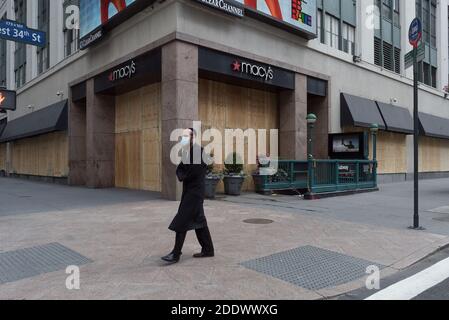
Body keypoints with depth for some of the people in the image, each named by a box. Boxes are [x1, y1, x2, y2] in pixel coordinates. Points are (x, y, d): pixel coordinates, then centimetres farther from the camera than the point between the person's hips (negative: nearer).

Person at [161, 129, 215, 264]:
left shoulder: (200, 151, -15)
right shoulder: (187, 152, 13)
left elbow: (194, 173, -21)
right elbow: (179, 170, 10)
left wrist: (183, 177, -4)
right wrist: (182, 176, -11)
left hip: (195, 192, -9)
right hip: (189, 191, 9)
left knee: (182, 221, -7)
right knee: (198, 220, 14)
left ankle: (176, 254, 1)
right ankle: (208, 249, 24)